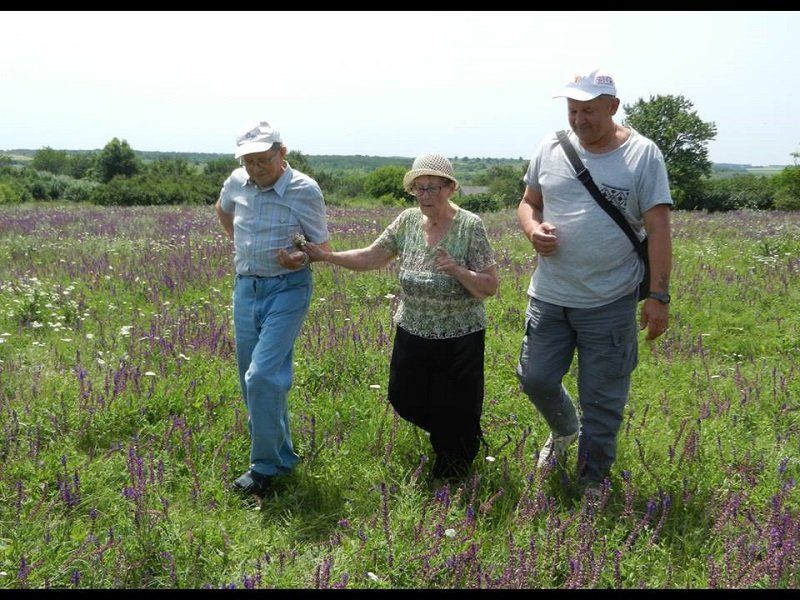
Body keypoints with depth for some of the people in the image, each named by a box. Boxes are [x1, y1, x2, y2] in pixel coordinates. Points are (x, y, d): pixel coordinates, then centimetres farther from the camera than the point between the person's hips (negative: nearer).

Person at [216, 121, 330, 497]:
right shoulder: (237, 182, 2)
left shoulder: (305, 190, -13)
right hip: (245, 286, 6)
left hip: (287, 289, -6)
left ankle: (266, 466, -2)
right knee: (251, 378, 12)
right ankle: (281, 455, 30)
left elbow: (322, 246, -6)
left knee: (263, 375, -17)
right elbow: (222, 209, 26)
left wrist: (302, 257, -26)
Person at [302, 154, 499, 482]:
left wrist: (457, 270, -30)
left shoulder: (470, 226, -14)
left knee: (454, 414, 6)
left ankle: (450, 474, 36)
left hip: (459, 340, -4)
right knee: (405, 402, 13)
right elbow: (370, 258, 2)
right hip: (412, 333, 5)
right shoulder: (407, 221, 0)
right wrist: (324, 255, -6)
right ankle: (443, 436, 46)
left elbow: (490, 286, -13)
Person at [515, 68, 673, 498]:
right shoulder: (550, 148, 3)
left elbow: (658, 230, -8)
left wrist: (659, 296, -12)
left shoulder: (642, 155, -6)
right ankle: (564, 431, 44)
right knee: (535, 378, 12)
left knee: (602, 402, 6)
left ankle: (594, 483, 26)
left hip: (610, 302, -3)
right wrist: (533, 229, -9)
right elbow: (529, 203, 15)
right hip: (548, 296, 4)